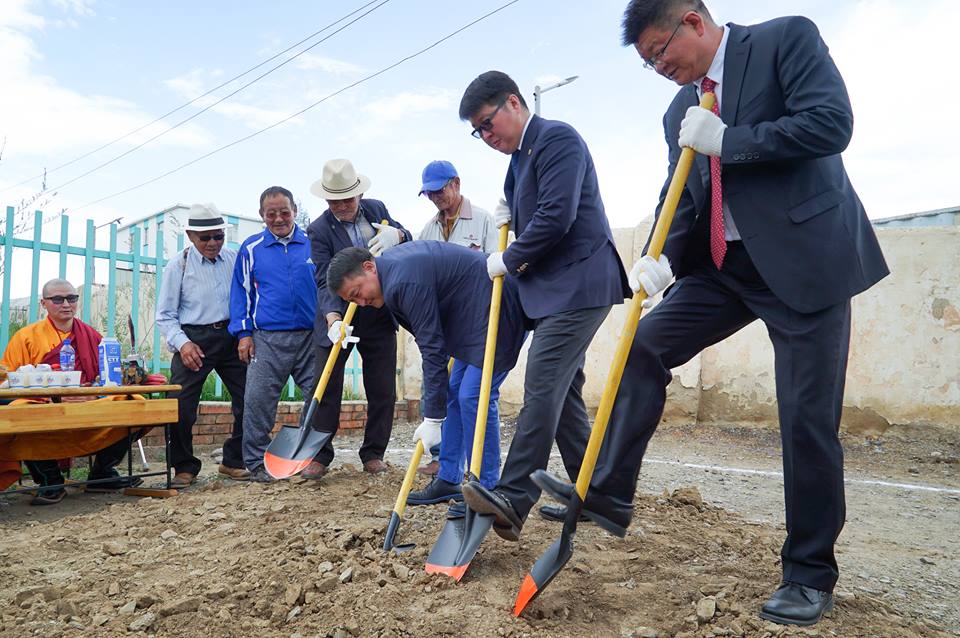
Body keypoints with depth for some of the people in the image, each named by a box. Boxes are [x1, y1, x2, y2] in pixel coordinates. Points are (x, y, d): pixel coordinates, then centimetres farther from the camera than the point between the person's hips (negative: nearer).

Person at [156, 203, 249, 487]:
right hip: (194, 339, -2)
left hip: (231, 337, 3)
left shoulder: (234, 259, 6)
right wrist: (182, 343, -14)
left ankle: (234, 462, 21)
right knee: (180, 406, -8)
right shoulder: (179, 265, 0)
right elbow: (165, 315, 1)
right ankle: (185, 468, 12)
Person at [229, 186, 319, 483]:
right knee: (258, 400, -5)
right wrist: (243, 333, 1)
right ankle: (256, 462, 10)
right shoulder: (251, 248, 8)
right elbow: (240, 292, 9)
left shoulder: (313, 244, 8)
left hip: (311, 336, 1)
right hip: (267, 338, -1)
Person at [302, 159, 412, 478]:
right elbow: (325, 281, -17)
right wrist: (333, 319, -34)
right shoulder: (319, 230, -9)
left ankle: (373, 454, 20)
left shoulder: (376, 209, 3)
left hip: (379, 317, 3)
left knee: (383, 392, 7)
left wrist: (396, 234, -19)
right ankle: (320, 455, 14)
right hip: (339, 317, -3)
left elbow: (408, 239, 6)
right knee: (326, 391, 1)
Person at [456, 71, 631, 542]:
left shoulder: (556, 138, -10)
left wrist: (507, 261, -9)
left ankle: (512, 499, -16)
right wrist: (508, 212, 6)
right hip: (556, 289, 10)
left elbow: (556, 216, -21)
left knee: (541, 387, -16)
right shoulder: (520, 156, 19)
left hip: (578, 285, -10)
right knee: (563, 391, 12)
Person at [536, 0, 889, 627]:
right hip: (724, 264, 6)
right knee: (646, 343, -6)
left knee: (809, 417, -4)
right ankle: (607, 493, 2)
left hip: (807, 258, -6)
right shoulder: (680, 111, 13)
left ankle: (810, 573, 14)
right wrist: (659, 257, -10)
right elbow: (680, 200, 9)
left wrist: (724, 141, -14)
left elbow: (831, 123, -16)